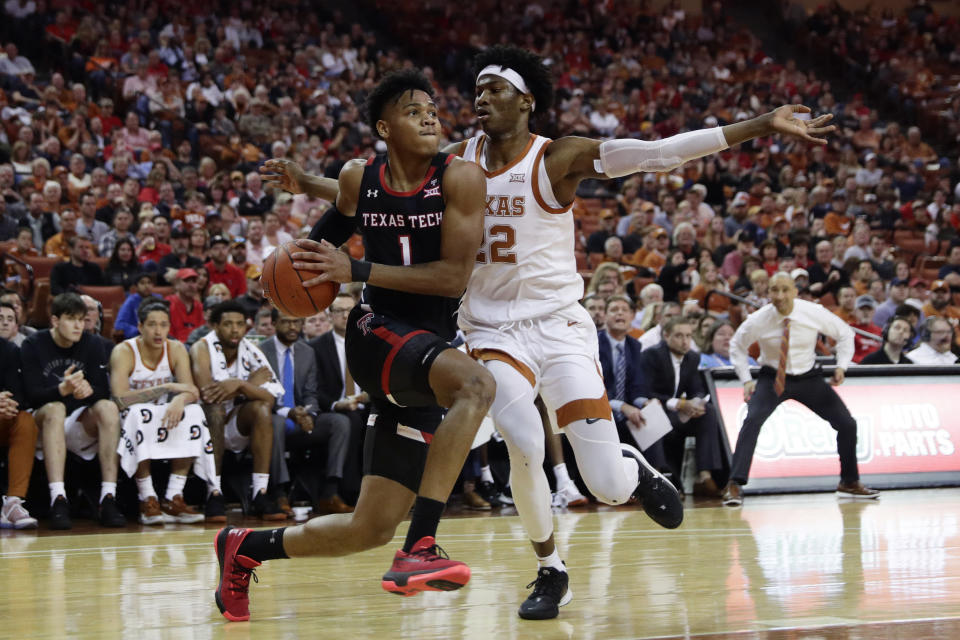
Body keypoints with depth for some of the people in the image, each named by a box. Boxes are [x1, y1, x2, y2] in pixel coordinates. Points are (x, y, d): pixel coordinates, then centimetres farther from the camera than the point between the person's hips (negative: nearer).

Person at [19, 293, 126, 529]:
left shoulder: (91, 345, 4)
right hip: (43, 424, -3)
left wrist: (87, 390, -28)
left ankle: (109, 499, -33)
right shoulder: (33, 346, -5)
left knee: (108, 408, -26)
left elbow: (103, 392, -4)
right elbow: (32, 395, -15)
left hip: (82, 426, 3)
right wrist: (62, 389, -34)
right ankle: (58, 501, -46)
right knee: (54, 409, -35)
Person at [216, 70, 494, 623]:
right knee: (476, 383, -36)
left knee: (372, 528, 5)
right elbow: (340, 223, 23)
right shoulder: (359, 178, 1)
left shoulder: (460, 178, -7)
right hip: (377, 333, -2)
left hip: (430, 349, 2)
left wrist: (356, 271, -18)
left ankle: (246, 548, 29)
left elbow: (454, 276, -15)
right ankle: (421, 549, -41)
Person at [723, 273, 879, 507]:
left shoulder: (814, 313, -15)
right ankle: (734, 486, -27)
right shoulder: (758, 320, -17)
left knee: (847, 424, -2)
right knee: (752, 420, -28)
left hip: (808, 377, 2)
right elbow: (737, 346, 2)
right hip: (773, 379, -2)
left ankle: (849, 483, 20)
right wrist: (746, 380, -6)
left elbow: (844, 333, 2)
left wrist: (841, 366, -9)